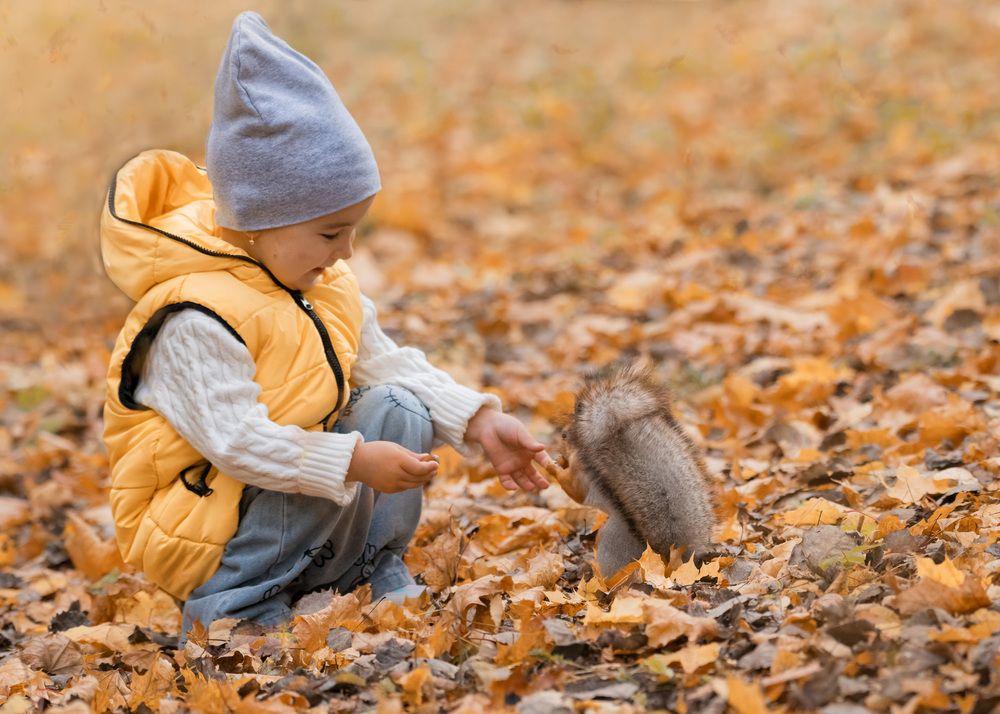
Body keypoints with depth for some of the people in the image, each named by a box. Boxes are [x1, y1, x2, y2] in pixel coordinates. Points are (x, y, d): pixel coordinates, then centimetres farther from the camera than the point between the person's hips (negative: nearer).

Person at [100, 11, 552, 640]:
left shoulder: (327, 286, 2)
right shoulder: (198, 319, -28)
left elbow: (392, 365, 5)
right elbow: (235, 440, -33)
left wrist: (480, 422, -9)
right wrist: (355, 461, -38)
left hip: (292, 475, 8)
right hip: (193, 532, -8)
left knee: (401, 411, -8)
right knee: (334, 481, -30)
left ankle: (374, 572, 3)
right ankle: (230, 608, -13)